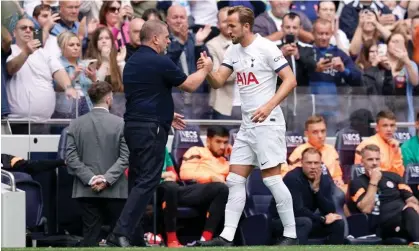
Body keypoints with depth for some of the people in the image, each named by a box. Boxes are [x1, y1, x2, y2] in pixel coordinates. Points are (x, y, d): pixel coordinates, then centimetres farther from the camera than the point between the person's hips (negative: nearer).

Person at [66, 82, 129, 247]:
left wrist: (90, 179, -6)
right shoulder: (120, 124, -4)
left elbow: (71, 157, -3)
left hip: (87, 190, 2)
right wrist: (107, 179, -11)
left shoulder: (76, 124, 2)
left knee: (90, 236, 2)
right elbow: (125, 157, -11)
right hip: (115, 190, -2)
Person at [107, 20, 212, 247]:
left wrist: (165, 114, 32)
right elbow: (189, 85, -1)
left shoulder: (132, 62, 14)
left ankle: (134, 236, 12)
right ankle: (121, 233, -19)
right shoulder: (160, 62, -12)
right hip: (151, 129, -9)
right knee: (147, 182, -10)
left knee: (137, 181, 11)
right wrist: (205, 70, 16)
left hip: (133, 125, 9)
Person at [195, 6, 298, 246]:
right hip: (247, 126, 8)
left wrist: (269, 106, -22)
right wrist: (208, 70, -11)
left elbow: (290, 80, -13)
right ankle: (227, 236, 5)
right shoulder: (233, 51, 10)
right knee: (235, 180, 4)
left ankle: (291, 234, 1)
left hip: (268, 123, -8)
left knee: (272, 178, -8)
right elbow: (218, 83, 10)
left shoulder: (266, 48, -12)